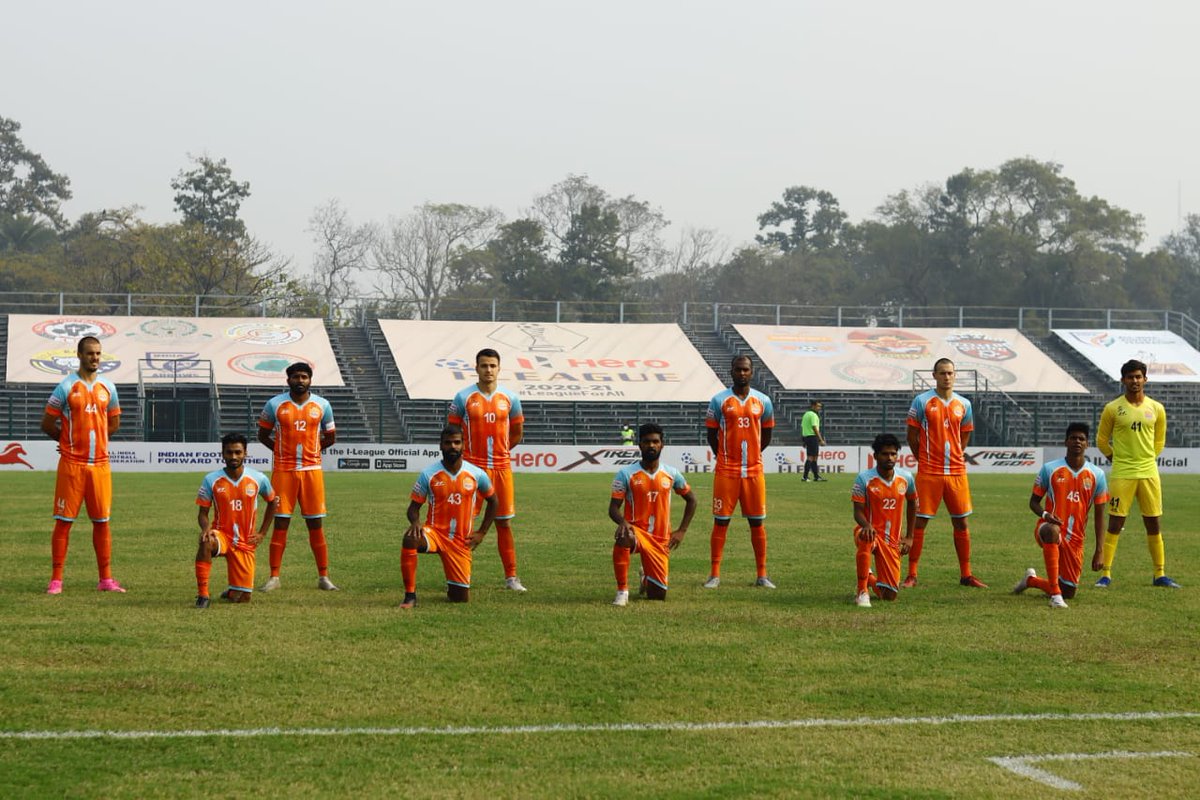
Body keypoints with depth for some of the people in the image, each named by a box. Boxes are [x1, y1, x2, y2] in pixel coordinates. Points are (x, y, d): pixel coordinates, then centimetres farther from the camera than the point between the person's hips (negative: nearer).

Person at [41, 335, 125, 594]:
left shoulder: (108, 387, 8)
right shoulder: (66, 387, -4)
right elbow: (47, 424, 0)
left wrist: (90, 436, 9)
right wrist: (71, 439, 9)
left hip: (100, 463, 4)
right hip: (71, 464, -4)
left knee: (102, 521, 5)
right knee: (63, 521, -1)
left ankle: (106, 579, 11)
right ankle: (56, 580, 3)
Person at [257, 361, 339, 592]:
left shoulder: (322, 405, 5)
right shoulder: (275, 404, 1)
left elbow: (330, 437, 15)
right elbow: (263, 435, 11)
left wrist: (308, 449, 5)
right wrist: (283, 450, 2)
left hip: (312, 469, 1)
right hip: (283, 469, -1)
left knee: (316, 524, 3)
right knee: (280, 523, -1)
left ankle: (324, 577, 8)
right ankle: (274, 577, 4)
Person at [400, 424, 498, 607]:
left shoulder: (476, 474, -2)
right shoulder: (428, 474, -6)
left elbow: (493, 501, 15)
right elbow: (414, 506, 0)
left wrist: (482, 533, 8)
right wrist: (415, 522, -23)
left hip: (461, 541, 1)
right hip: (434, 532, -1)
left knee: (461, 598, -3)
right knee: (410, 538, -38)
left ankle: (452, 587, 38)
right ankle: (410, 595, -25)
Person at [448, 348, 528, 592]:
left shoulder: (510, 398, 4)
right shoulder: (463, 398, -2)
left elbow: (517, 434, 15)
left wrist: (497, 451, 10)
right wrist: (472, 453, 3)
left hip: (502, 467, 2)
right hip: (472, 467, -2)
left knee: (504, 523, 6)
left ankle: (511, 577, 11)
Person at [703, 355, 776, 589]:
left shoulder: (763, 401, 5)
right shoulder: (719, 400, -1)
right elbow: (711, 434, 6)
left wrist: (751, 456, 12)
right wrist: (725, 457, 8)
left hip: (754, 471, 2)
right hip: (726, 471, -2)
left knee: (758, 522, 5)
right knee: (721, 521, 0)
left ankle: (762, 574, 10)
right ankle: (715, 574, 5)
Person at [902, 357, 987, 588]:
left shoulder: (963, 404, 8)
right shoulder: (922, 401, -3)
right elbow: (912, 435, 1)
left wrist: (954, 457, 10)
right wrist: (924, 459, 3)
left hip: (956, 471, 4)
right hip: (928, 472, -4)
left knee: (961, 522, 7)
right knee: (920, 521, -2)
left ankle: (966, 574, 15)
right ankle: (912, 575, 4)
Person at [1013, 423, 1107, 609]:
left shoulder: (1097, 475, 1)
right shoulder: (1049, 469, -3)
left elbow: (1099, 515, 4)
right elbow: (1034, 501, 4)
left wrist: (1099, 550, -3)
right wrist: (1045, 514, -20)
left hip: (1075, 540, 3)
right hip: (1048, 527, -3)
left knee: (1068, 592, 7)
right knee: (1052, 531, -43)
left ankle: (1031, 580, 40)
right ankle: (1055, 594, -39)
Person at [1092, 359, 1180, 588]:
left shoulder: (1156, 409, 6)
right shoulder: (1112, 409, -2)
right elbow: (1102, 441, 7)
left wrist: (1147, 458, 12)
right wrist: (1118, 458, 9)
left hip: (1149, 473, 3)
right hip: (1121, 474, -3)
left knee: (1154, 524, 6)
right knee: (1115, 524, -3)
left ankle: (1160, 574, 14)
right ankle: (1105, 574, 2)